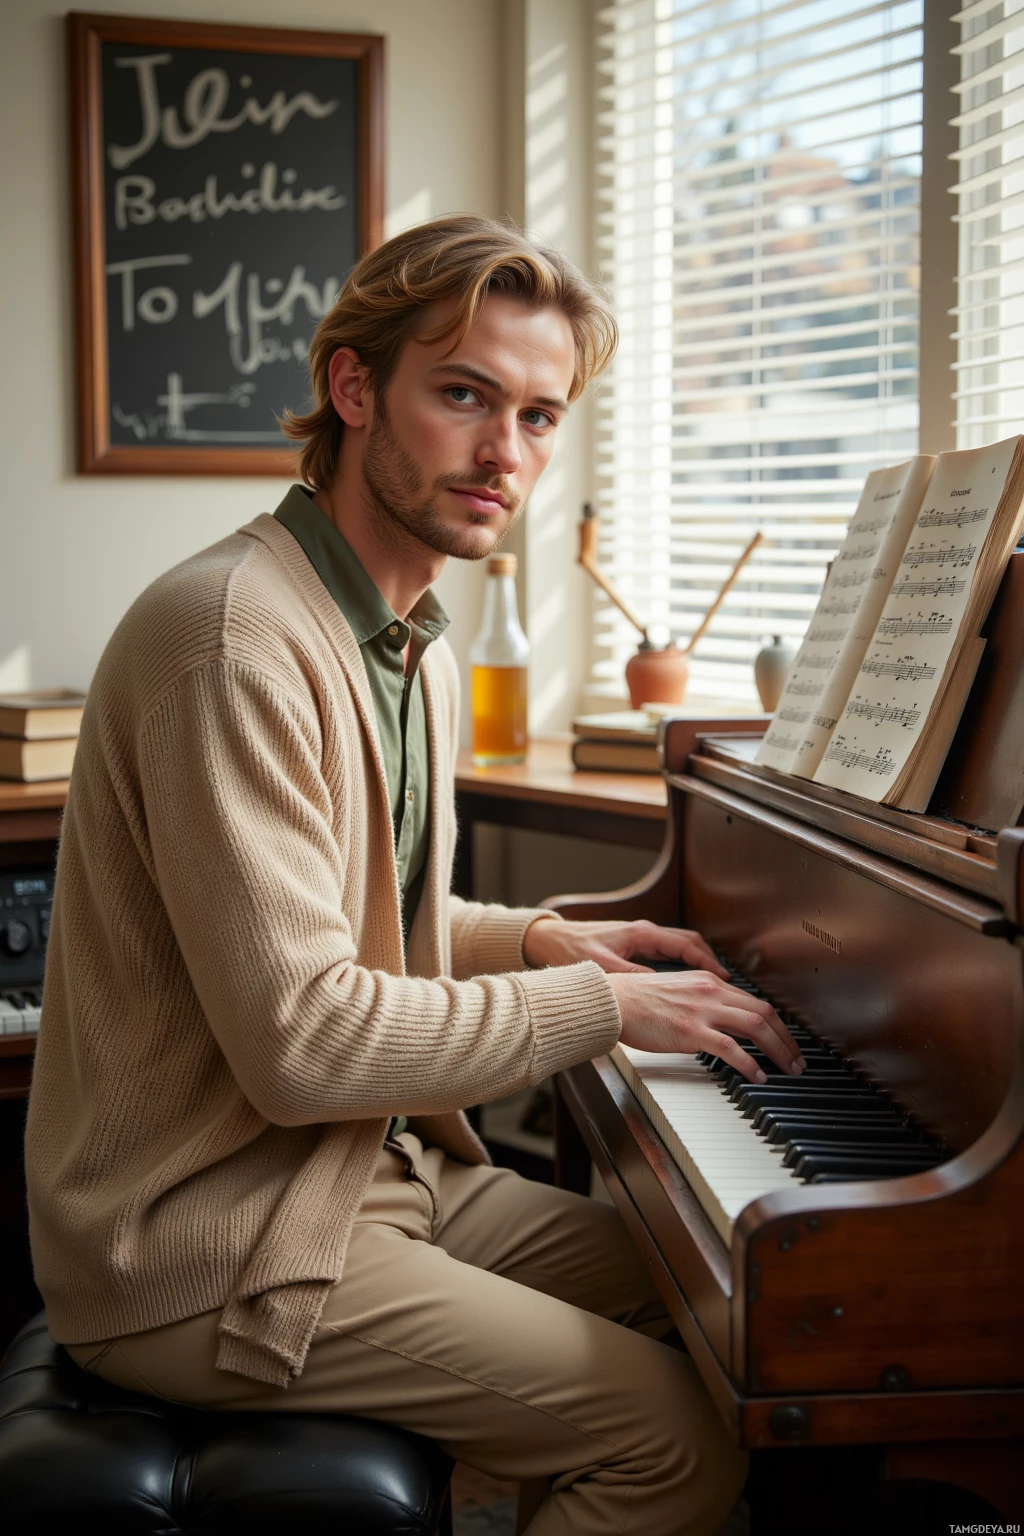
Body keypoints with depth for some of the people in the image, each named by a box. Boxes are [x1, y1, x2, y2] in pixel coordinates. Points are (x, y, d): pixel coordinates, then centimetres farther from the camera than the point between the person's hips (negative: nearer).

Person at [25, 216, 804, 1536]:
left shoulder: (408, 644, 11)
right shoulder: (239, 637, -23)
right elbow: (299, 1039, -27)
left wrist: (537, 941, 6)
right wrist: (598, 1003, -17)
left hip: (366, 1166, 10)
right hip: (210, 1247, -10)